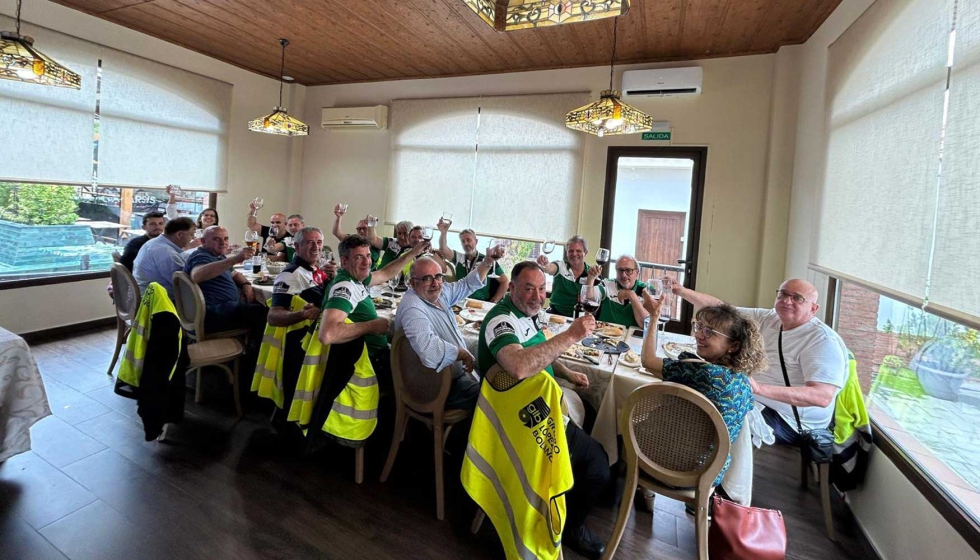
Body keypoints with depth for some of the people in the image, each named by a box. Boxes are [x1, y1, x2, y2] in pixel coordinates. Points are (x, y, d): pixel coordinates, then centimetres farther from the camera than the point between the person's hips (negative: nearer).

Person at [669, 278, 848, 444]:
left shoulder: (823, 340, -16)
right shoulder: (769, 319, 6)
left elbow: (823, 396, -29)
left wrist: (759, 388, -43)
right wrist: (683, 291, -11)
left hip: (787, 422, -8)